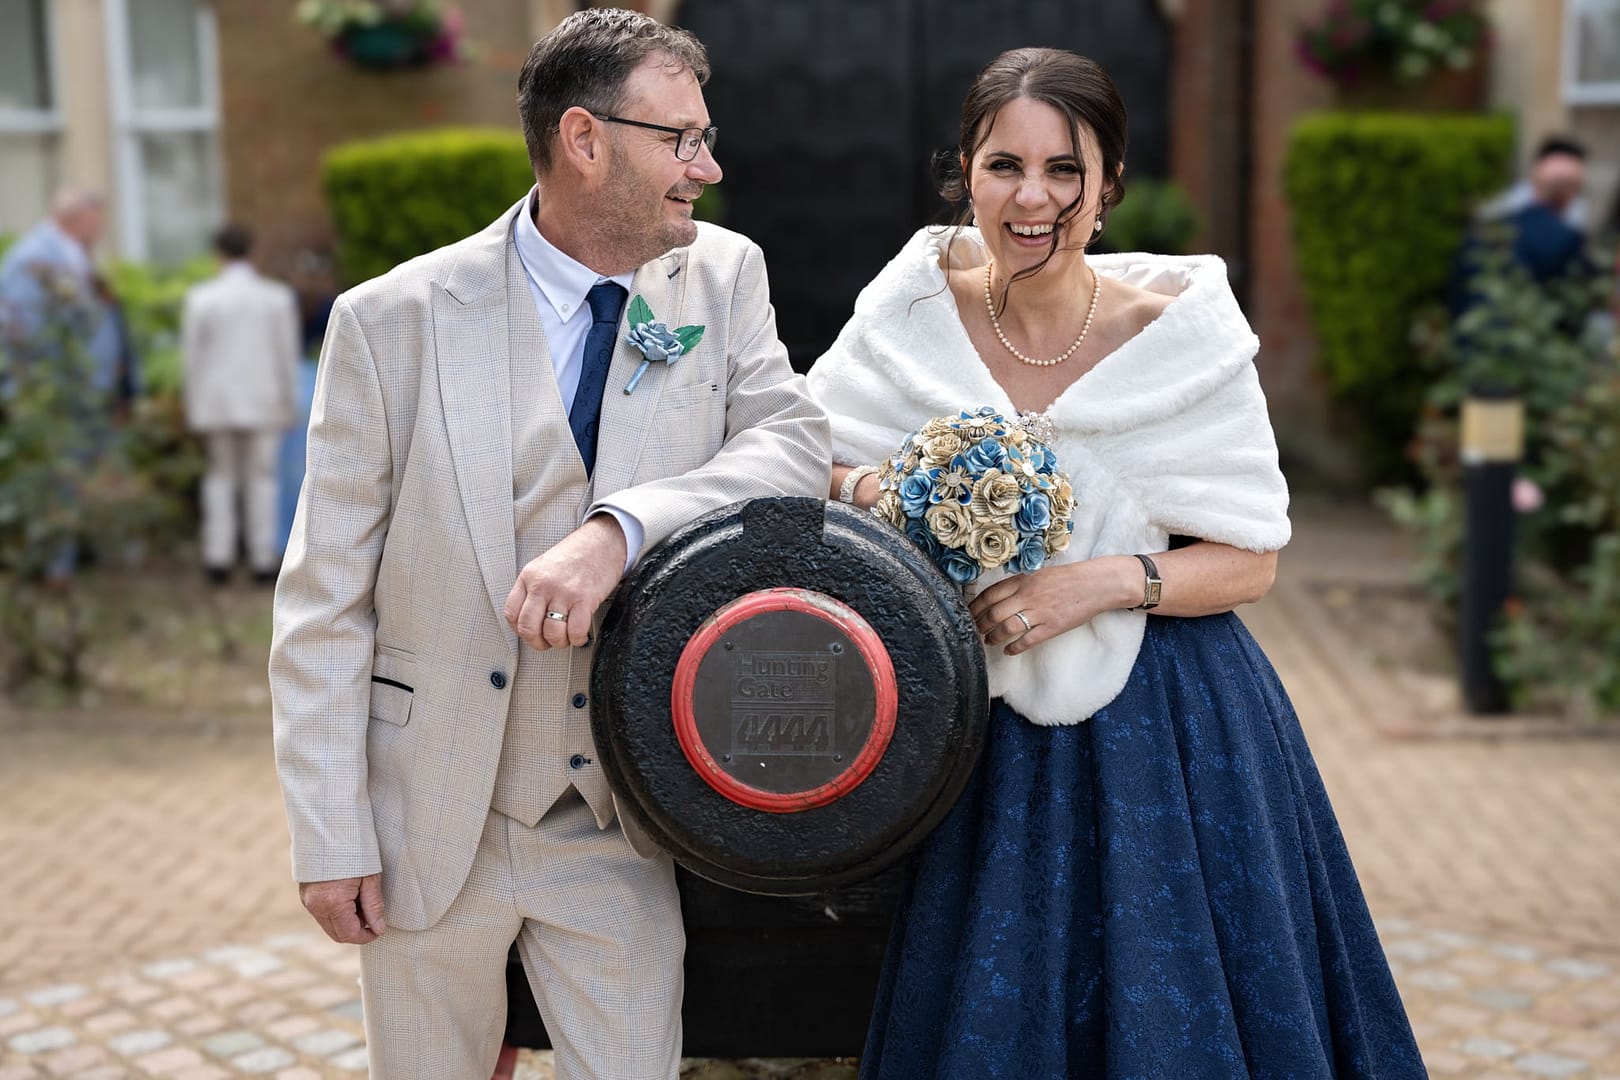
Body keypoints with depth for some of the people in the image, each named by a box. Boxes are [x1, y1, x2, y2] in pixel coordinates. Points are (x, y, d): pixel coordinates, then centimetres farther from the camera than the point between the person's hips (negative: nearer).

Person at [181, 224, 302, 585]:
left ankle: (219, 559, 9)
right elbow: (287, 356, -4)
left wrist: (193, 407, 6)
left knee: (221, 476, 14)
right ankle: (262, 561, 6)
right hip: (263, 402, 0)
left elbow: (191, 356, -3)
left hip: (216, 402, 0)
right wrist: (290, 405, 6)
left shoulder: (199, 297, -6)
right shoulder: (279, 297, -6)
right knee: (261, 478, 8)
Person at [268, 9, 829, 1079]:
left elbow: (795, 442, -13)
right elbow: (326, 600, -7)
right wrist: (331, 837, -8)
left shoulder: (723, 276, -1)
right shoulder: (393, 319, -10)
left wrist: (619, 529, -29)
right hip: (433, 819, -1)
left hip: (621, 825, 2)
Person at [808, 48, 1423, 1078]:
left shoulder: (1181, 332, -10)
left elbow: (1250, 561, -6)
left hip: (1162, 733, -2)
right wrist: (874, 490, -17)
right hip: (984, 734, 2)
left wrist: (1102, 581, -22)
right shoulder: (917, 308, -5)